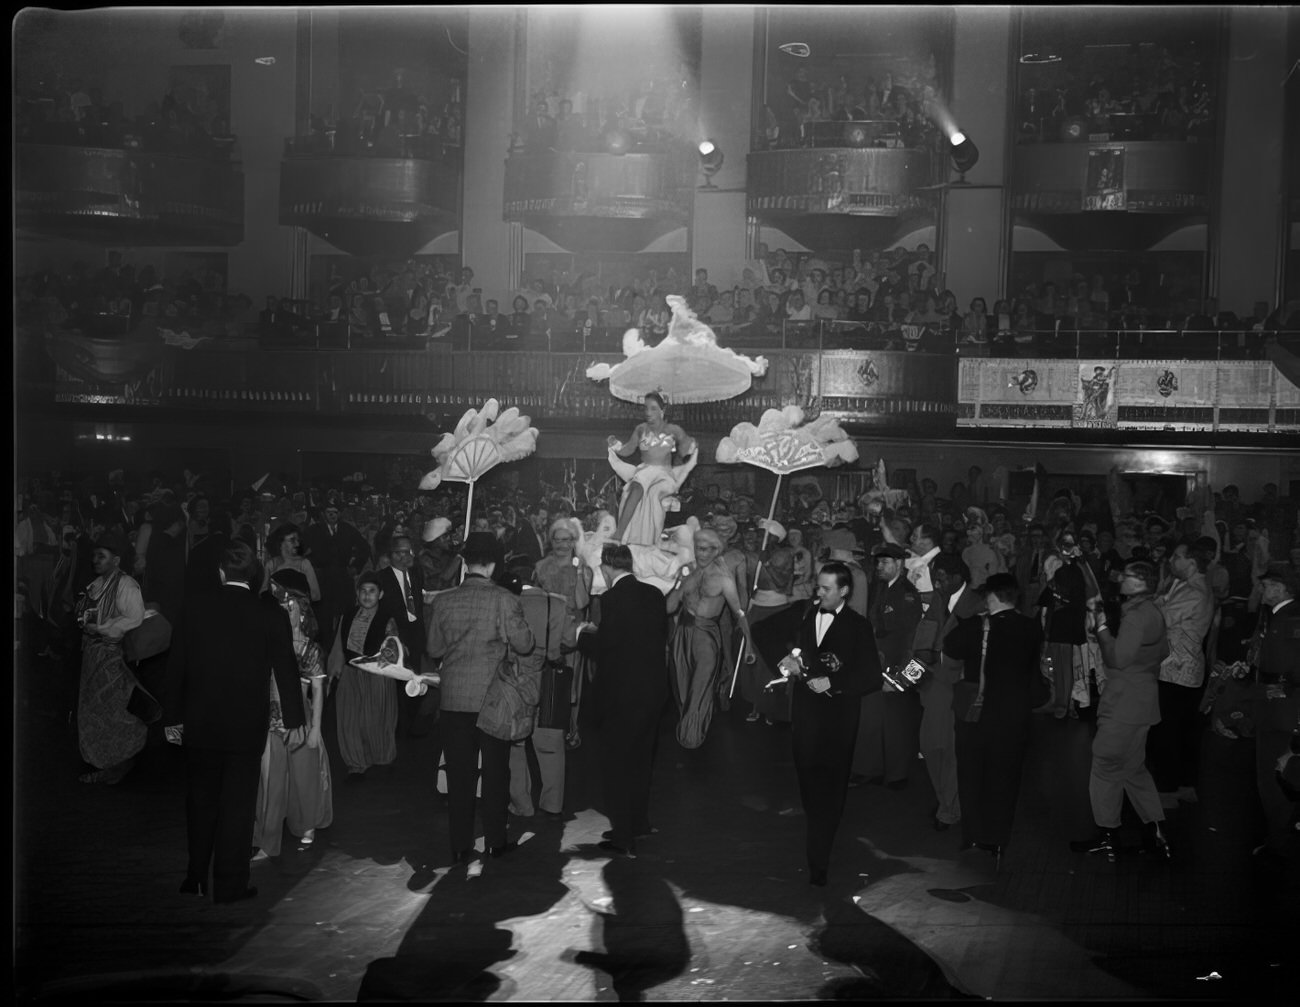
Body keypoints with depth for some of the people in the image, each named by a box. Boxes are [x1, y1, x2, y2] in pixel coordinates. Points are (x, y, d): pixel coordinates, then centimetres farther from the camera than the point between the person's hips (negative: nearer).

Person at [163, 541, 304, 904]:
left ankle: (197, 878, 24)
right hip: (247, 724, -2)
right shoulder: (272, 615, -7)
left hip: (200, 724, 2)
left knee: (201, 802, 15)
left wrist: (172, 717, 13)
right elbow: (286, 670, -4)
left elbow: (176, 669, 2)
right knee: (238, 805, 6)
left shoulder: (194, 612, -3)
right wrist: (295, 720, 4)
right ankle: (229, 884, 11)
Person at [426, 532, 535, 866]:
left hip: (454, 699, 2)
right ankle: (495, 841, 17)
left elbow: (434, 649, 4)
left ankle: (460, 846, 11)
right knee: (495, 771, 11)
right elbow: (524, 644, -9)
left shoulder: (443, 601, -2)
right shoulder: (504, 600, -11)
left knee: (459, 774, 8)